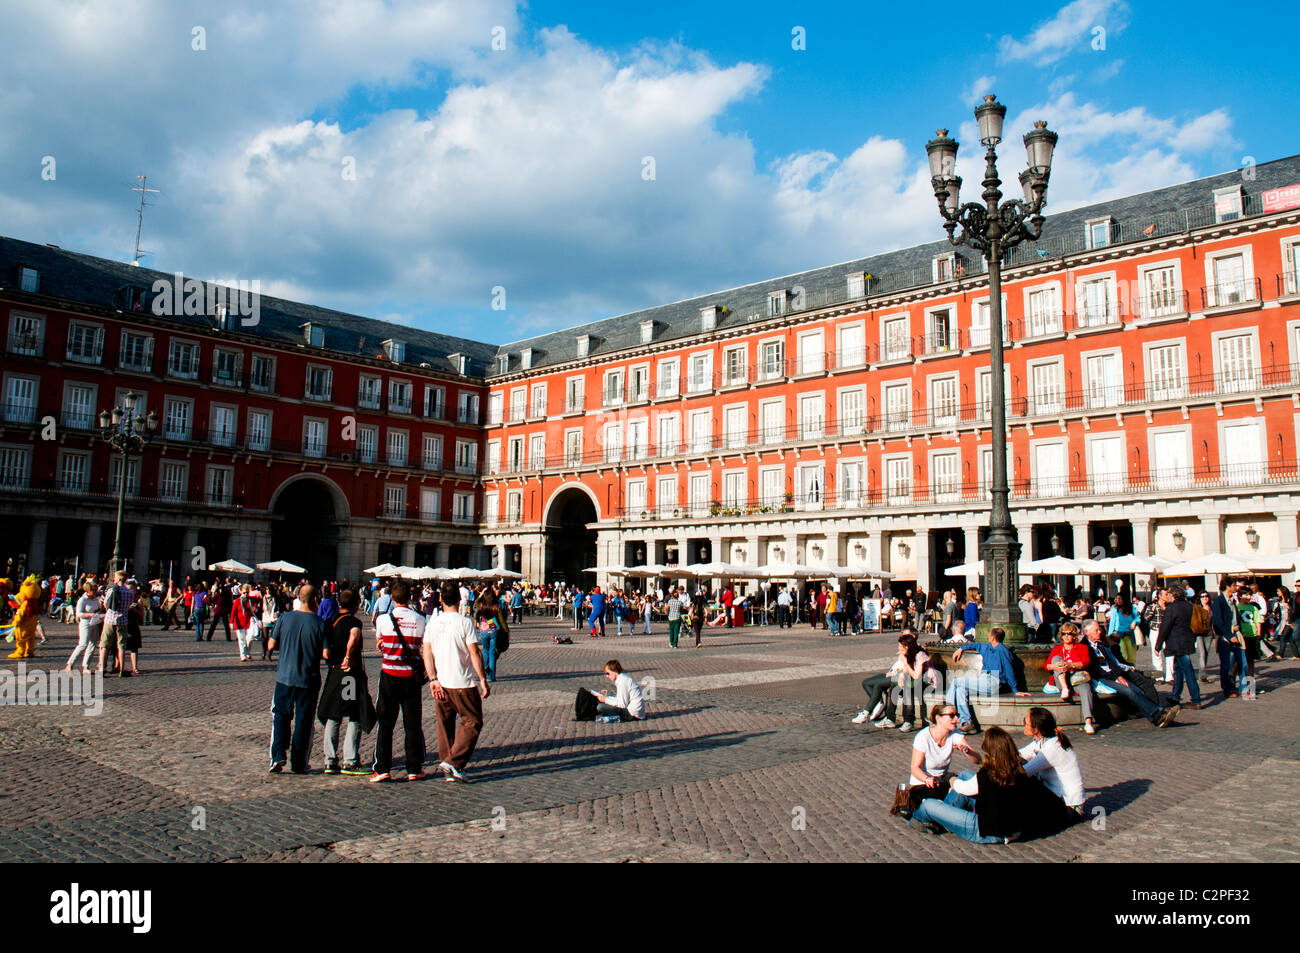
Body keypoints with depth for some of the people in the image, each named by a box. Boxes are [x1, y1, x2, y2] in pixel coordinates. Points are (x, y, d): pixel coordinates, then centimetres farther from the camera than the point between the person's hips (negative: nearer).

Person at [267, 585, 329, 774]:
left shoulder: (284, 618, -4)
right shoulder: (320, 623, -11)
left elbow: (271, 645, 3)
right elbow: (326, 654, -11)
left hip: (284, 676, 2)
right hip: (309, 680, -2)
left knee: (280, 716, 15)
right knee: (303, 721, 8)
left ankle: (278, 756, 0)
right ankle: (298, 764, 13)